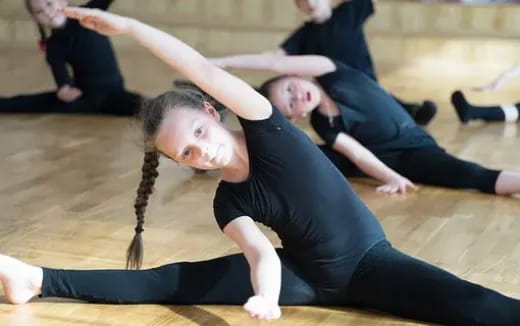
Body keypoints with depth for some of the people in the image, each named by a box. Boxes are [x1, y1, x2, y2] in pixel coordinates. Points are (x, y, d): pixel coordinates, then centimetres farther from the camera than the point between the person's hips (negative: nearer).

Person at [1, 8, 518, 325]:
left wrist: (126, 25, -29)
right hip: (305, 276, 2)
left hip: (367, 262, -2)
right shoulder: (227, 203, -6)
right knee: (174, 281, -6)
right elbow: (261, 253, -23)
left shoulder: (264, 127, -14)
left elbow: (206, 71, -26)